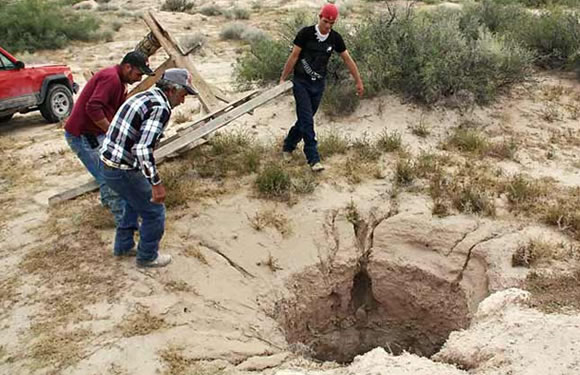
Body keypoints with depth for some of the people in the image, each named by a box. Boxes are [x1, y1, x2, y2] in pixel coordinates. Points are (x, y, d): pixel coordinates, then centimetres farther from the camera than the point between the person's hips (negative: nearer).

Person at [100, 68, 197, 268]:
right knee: (154, 211, 8)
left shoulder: (144, 96, 10)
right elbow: (143, 149, -30)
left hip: (108, 163, 10)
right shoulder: (161, 107, -19)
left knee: (136, 202, 30)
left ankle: (123, 245, 44)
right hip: (123, 170, -9)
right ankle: (147, 257, 24)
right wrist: (156, 183, -26)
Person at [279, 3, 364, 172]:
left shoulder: (335, 38, -3)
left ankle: (288, 146, 33)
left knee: (305, 119, 11)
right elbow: (293, 57, -9)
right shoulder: (305, 33, -14)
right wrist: (283, 79, -8)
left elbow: (348, 60, 4)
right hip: (301, 82, -4)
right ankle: (313, 159, -10)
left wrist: (358, 81, 5)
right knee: (307, 120, -10)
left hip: (318, 84, 4)